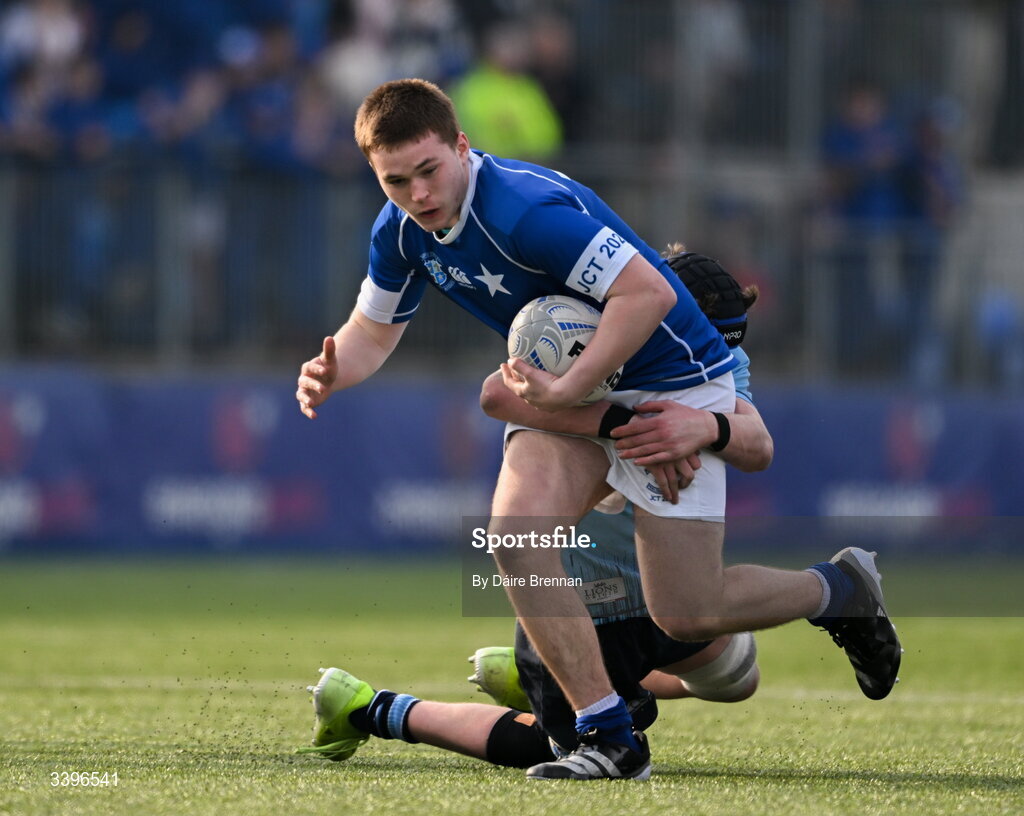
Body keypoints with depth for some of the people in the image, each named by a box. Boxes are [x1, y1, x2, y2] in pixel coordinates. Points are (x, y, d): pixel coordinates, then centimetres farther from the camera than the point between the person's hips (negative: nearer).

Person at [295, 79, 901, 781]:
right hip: (573, 388, 7)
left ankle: (843, 588, 22)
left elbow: (649, 292, -34)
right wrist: (332, 373, -13)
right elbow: (375, 331, 10)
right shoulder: (402, 230, -5)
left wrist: (563, 393, -35)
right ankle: (611, 738, -13)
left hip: (670, 383, -7)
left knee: (686, 616, -7)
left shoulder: (527, 209, -30)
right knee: (513, 535, -20)